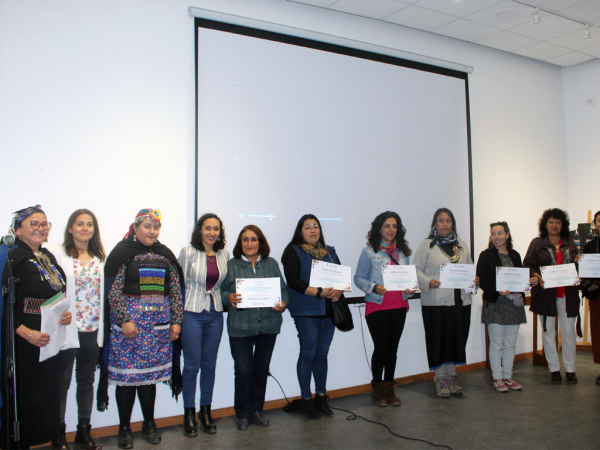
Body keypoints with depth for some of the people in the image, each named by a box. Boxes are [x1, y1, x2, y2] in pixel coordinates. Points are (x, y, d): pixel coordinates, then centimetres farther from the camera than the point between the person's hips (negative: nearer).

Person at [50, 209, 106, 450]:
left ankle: (84, 430, 27)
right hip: (67, 329, -5)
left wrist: (102, 326, 10)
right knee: (62, 381, 4)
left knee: (87, 380, 14)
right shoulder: (57, 254, -5)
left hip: (92, 329, 5)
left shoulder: (100, 257, 11)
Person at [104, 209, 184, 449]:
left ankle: (149, 424, 24)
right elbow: (113, 290, -8)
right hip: (128, 323, -4)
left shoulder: (165, 255, 11)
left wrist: (176, 321, 5)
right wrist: (124, 320, -13)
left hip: (158, 324, 4)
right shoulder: (122, 252, -3)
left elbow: (176, 290, 11)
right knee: (126, 374, 1)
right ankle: (124, 428, 15)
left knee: (151, 374, 9)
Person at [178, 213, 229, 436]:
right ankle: (189, 415, 15)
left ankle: (206, 412, 23)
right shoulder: (188, 252, -6)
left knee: (209, 365, 10)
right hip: (192, 313, -3)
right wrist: (177, 314, -4)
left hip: (215, 314, 4)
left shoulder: (224, 255, 5)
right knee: (192, 365, 1)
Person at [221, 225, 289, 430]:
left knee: (262, 368, 11)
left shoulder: (271, 264, 10)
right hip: (240, 327, -3)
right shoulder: (231, 265, 3)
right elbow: (221, 290, 0)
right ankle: (242, 414, 18)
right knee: (243, 370, 1)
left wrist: (283, 303, -9)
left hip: (268, 325, 3)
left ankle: (256, 410, 27)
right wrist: (229, 298, -20)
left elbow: (283, 289, 10)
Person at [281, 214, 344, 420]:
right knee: (308, 353, -1)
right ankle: (306, 399, 13)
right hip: (306, 311, -5)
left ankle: (321, 397, 23)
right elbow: (293, 281, -13)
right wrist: (319, 292, -20)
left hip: (328, 310, 5)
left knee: (322, 352, 11)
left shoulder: (329, 252, 16)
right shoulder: (293, 251, -2)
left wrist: (338, 291, -11)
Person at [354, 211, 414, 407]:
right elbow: (358, 278, -4)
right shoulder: (369, 252, -2)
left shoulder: (402, 252, 12)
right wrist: (374, 288, -20)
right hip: (377, 306, -4)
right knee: (381, 347, -4)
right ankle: (377, 389, 15)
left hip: (399, 306, 4)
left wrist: (410, 288, -3)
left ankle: (389, 389, 22)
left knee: (393, 347, 9)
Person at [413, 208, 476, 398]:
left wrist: (473, 279, 0)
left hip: (460, 301, 4)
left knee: (457, 338, 8)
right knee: (438, 340, 0)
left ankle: (452, 376, 23)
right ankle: (441, 379, 12)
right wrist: (428, 282, -20)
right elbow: (417, 270, -4)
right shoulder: (426, 245, 0)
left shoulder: (462, 245, 16)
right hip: (436, 302, -4)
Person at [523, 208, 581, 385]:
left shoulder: (570, 244, 11)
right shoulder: (537, 243, 4)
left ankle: (570, 369, 15)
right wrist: (538, 277, -18)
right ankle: (554, 368, 16)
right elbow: (528, 265, -2)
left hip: (567, 294, 2)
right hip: (545, 294, -2)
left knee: (569, 331, 3)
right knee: (548, 332, 5)